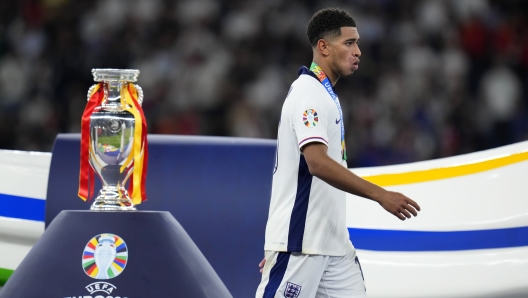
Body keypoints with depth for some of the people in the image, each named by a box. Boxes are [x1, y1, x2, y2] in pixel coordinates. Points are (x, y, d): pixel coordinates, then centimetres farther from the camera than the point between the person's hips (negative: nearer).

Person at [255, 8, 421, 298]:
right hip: (299, 242, -9)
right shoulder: (308, 93, -14)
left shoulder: (325, 94, 17)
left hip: (332, 240, 9)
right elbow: (317, 163, -27)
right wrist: (381, 195, -31)